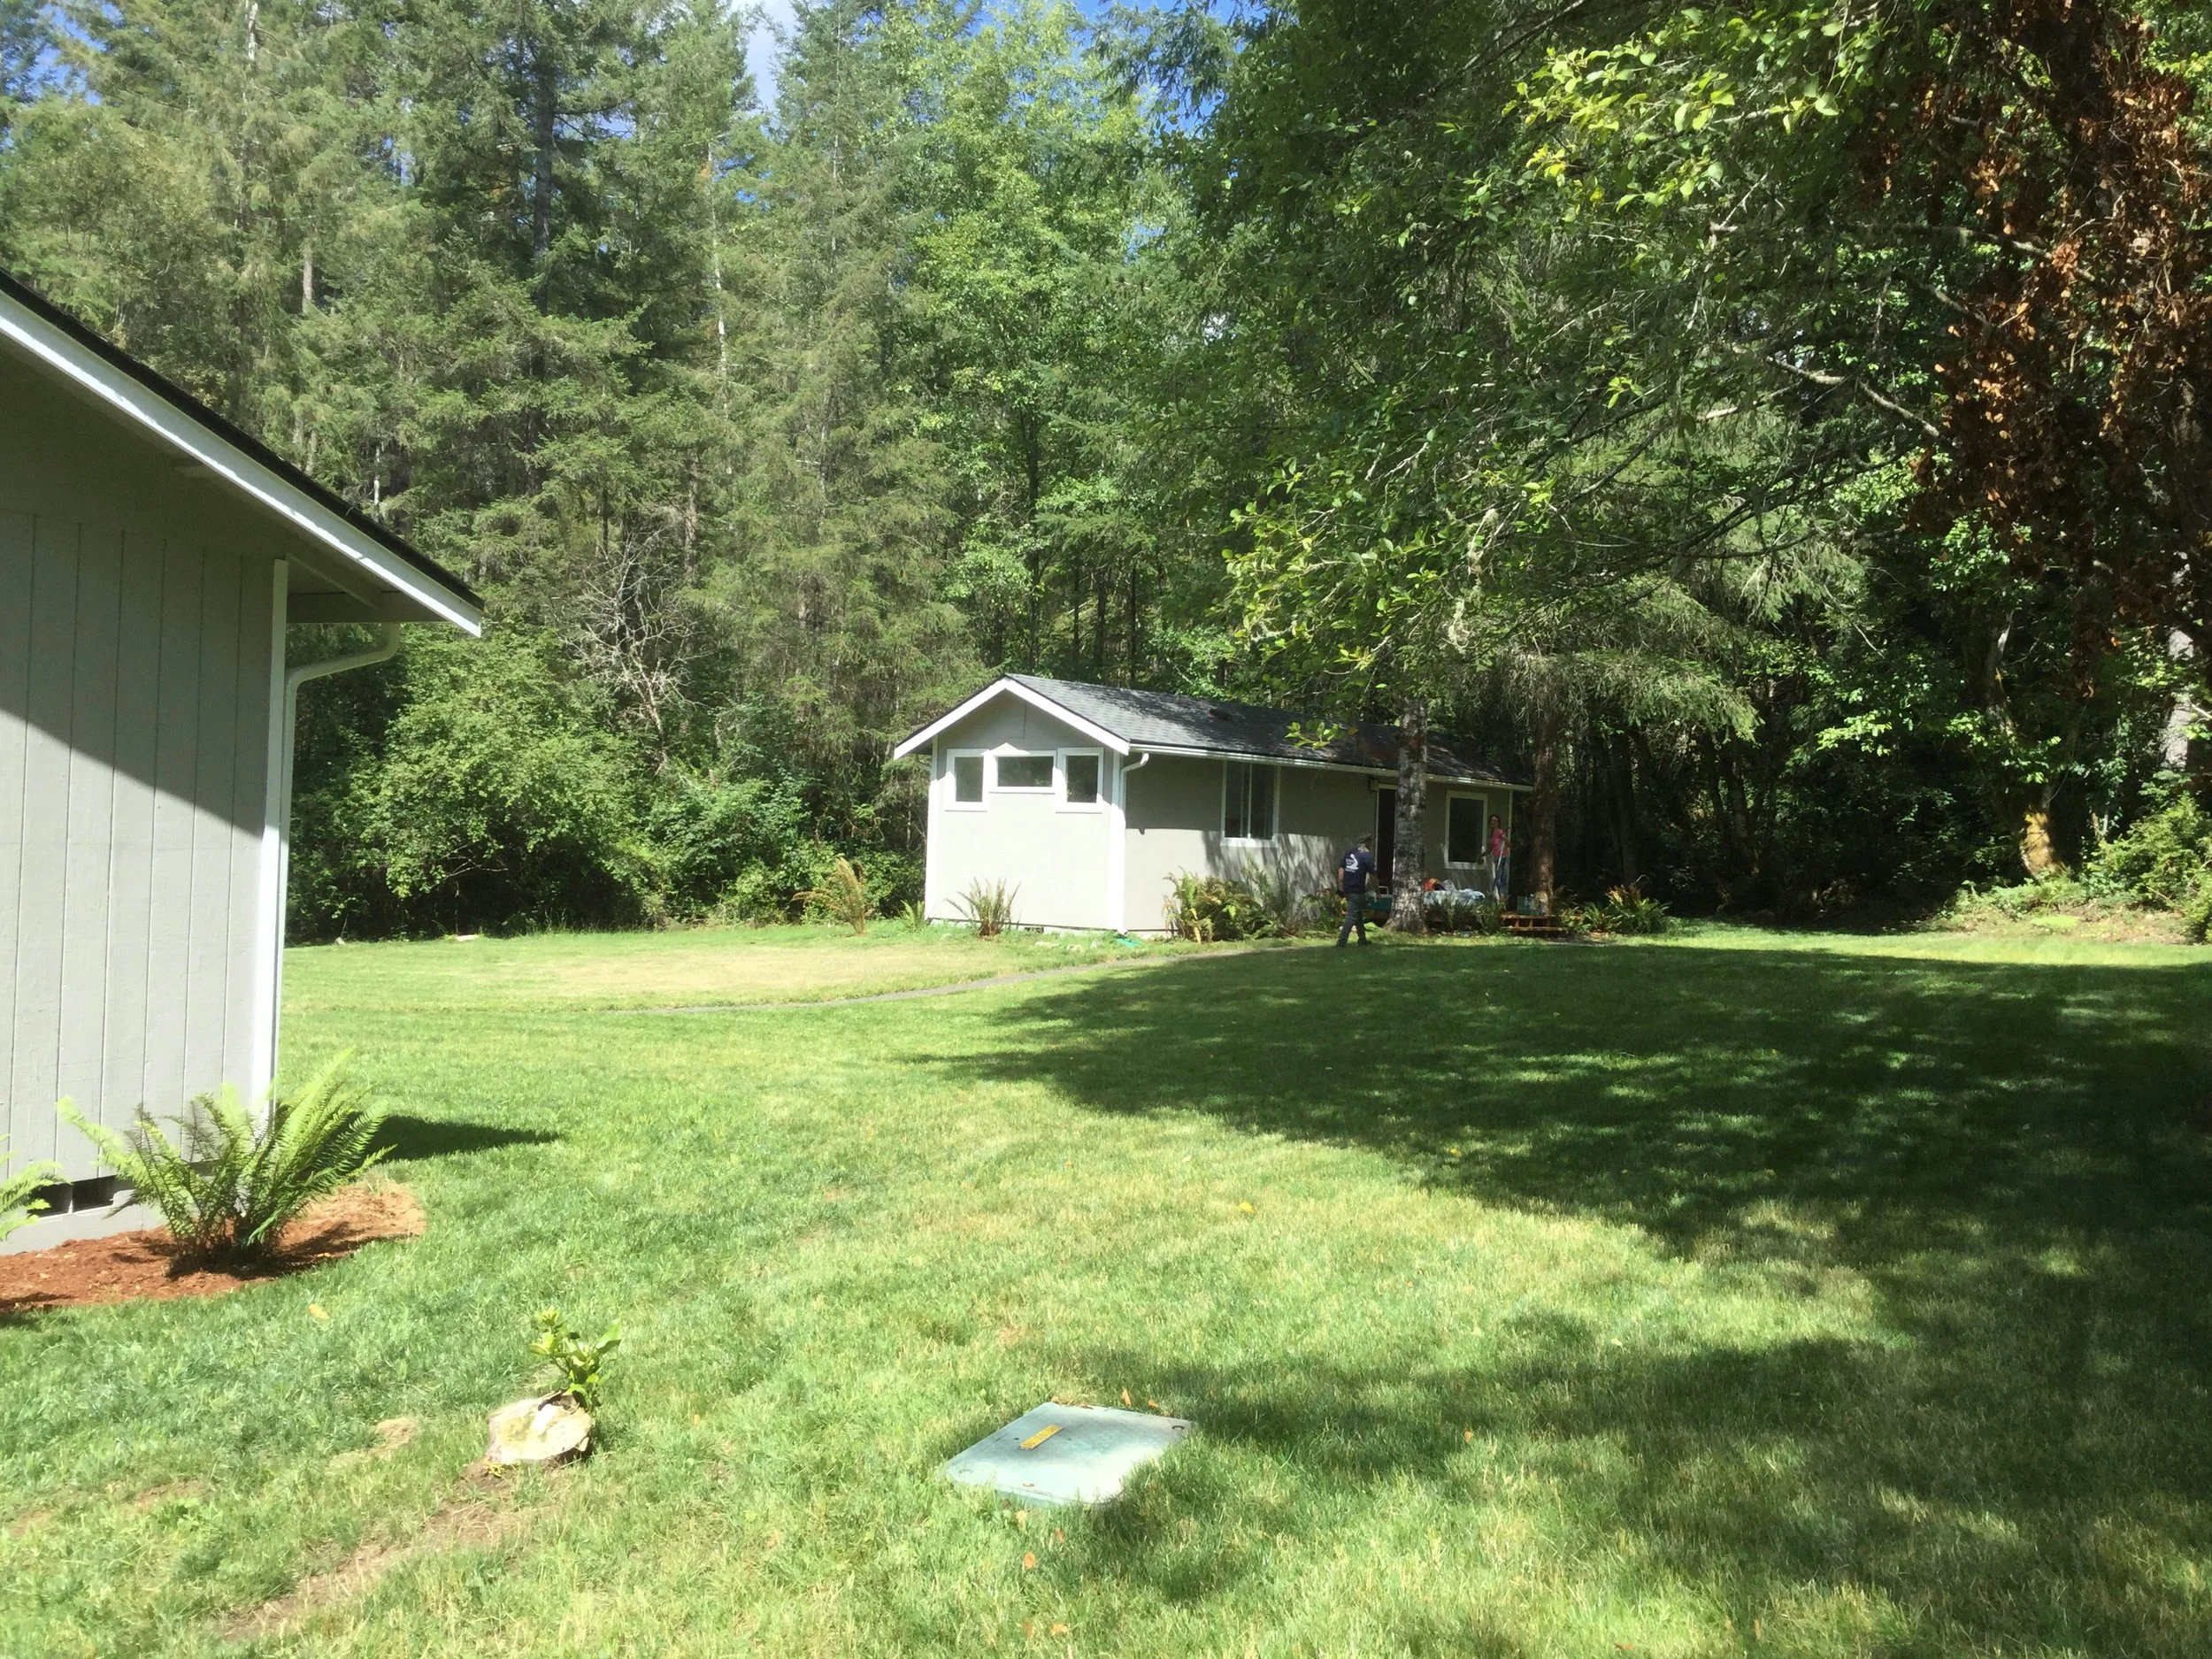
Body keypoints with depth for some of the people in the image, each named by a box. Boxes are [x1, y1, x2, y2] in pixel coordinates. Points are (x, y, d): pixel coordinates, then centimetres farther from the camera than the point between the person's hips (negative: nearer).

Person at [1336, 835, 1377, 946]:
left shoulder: (1349, 852, 9)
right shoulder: (1367, 857, -9)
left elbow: (1341, 871, 10)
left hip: (1347, 890, 7)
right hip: (1358, 891, -7)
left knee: (1359, 915, 20)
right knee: (1351, 916, -5)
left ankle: (1362, 939, 29)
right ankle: (1341, 941, -11)